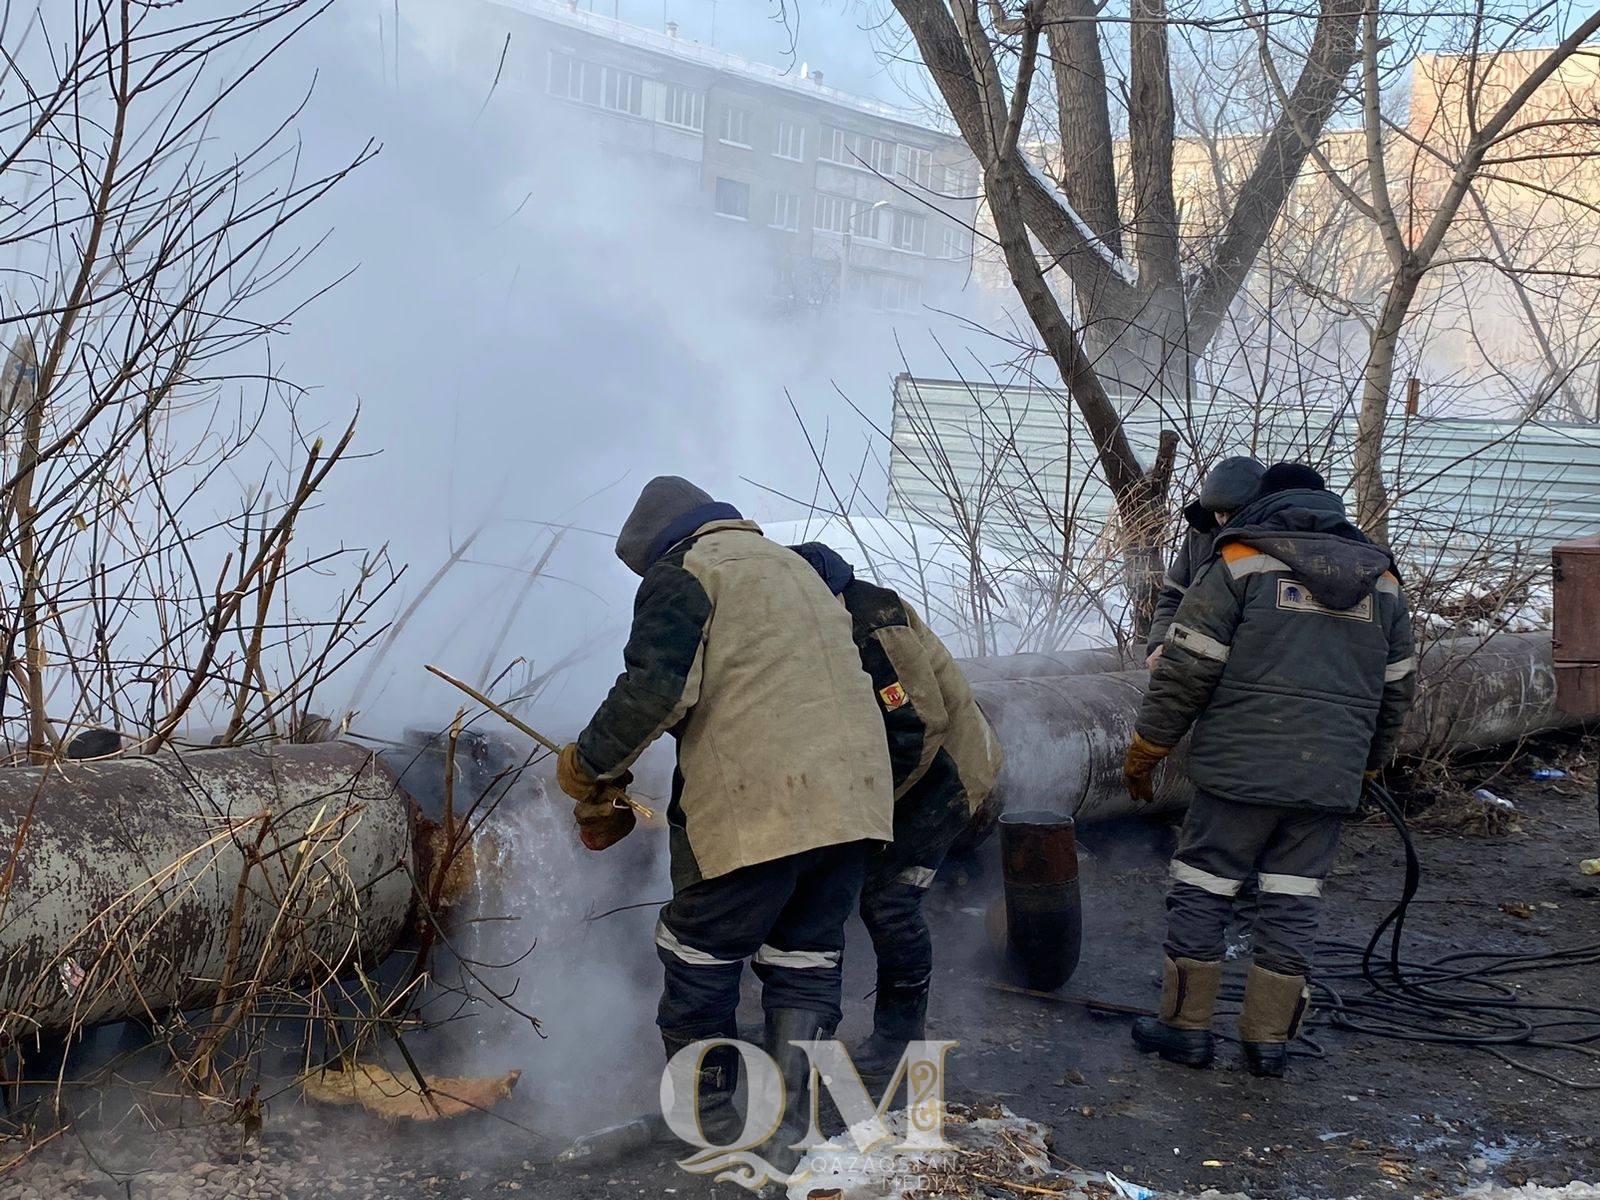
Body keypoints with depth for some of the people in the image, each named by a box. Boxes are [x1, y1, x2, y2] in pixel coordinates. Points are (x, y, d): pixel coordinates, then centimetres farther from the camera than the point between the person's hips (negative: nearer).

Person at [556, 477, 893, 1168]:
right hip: (853, 795, 8)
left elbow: (655, 689, -14)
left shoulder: (684, 573, 2)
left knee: (700, 956, 10)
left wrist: (588, 765, -1)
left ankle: (707, 1110, 22)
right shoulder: (794, 569, 28)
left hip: (758, 804, -7)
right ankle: (786, 1130, 16)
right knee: (805, 961, 15)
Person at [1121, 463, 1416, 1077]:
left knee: (1202, 889, 7)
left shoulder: (1240, 562, -2)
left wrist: (1144, 752, 3)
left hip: (1242, 768, -4)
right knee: (1293, 901, 10)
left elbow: (1185, 671, -6)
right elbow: (1397, 687, 19)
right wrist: (1366, 764, 32)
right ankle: (1269, 1038, 15)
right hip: (1330, 779, 4)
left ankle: (1186, 1026, 13)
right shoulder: (1382, 579, 14)